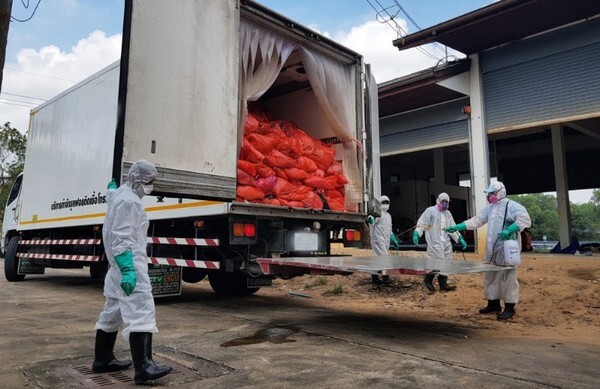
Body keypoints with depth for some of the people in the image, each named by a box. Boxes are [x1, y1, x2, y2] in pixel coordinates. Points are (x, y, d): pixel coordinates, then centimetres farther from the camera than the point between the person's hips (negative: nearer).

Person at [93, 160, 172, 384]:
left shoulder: (119, 194, 15)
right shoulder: (129, 201, -15)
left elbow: (111, 192, 43)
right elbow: (121, 238, -23)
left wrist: (112, 184, 64)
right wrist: (128, 270, -28)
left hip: (118, 264, 11)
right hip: (130, 264, -11)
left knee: (113, 312, 18)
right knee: (141, 311, -16)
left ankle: (102, 360, 29)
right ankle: (143, 367, -20)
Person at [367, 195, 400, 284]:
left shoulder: (388, 215, 21)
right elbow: (372, 221, -28)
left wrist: (394, 240, 27)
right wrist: (370, 219, -52)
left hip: (385, 241, 9)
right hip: (378, 239, -9)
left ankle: (375, 277, 16)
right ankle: (385, 277, -7)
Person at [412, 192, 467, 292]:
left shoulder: (448, 213, 16)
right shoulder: (430, 211, -4)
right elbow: (421, 224, -7)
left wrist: (460, 239, 10)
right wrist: (416, 233, -21)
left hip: (446, 242, 7)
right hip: (434, 242, -7)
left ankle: (443, 284, 13)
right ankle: (428, 279, 8)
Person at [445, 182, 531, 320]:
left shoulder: (511, 205, -8)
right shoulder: (490, 207, 16)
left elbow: (525, 219, -17)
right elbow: (476, 220, 13)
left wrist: (509, 230, -29)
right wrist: (457, 227, 5)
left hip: (507, 249, -8)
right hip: (492, 249, 8)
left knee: (507, 278, -1)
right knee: (490, 277, 13)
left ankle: (510, 308, 10)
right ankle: (493, 304, 26)